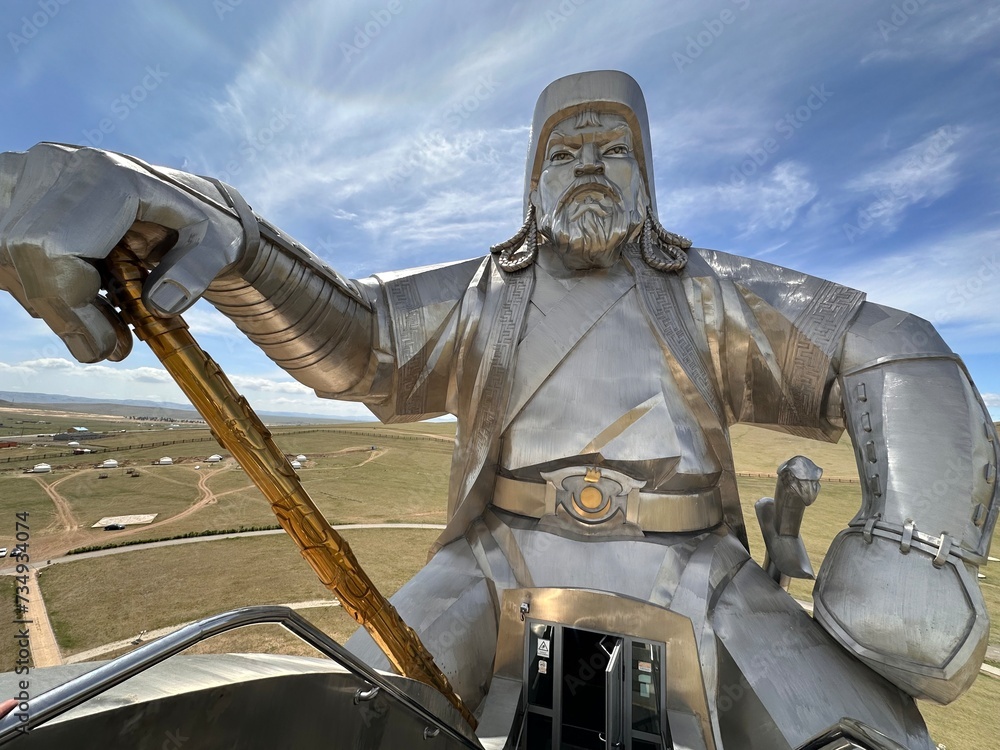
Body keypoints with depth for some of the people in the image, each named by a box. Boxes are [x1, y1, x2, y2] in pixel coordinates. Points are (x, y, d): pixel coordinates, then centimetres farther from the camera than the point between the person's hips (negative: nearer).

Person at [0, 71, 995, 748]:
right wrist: (213, 230, -26)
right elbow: (346, 332, -7)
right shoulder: (480, 297, 8)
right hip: (504, 564, 0)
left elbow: (897, 361, 6)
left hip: (685, 573, 2)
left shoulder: (706, 292, 10)